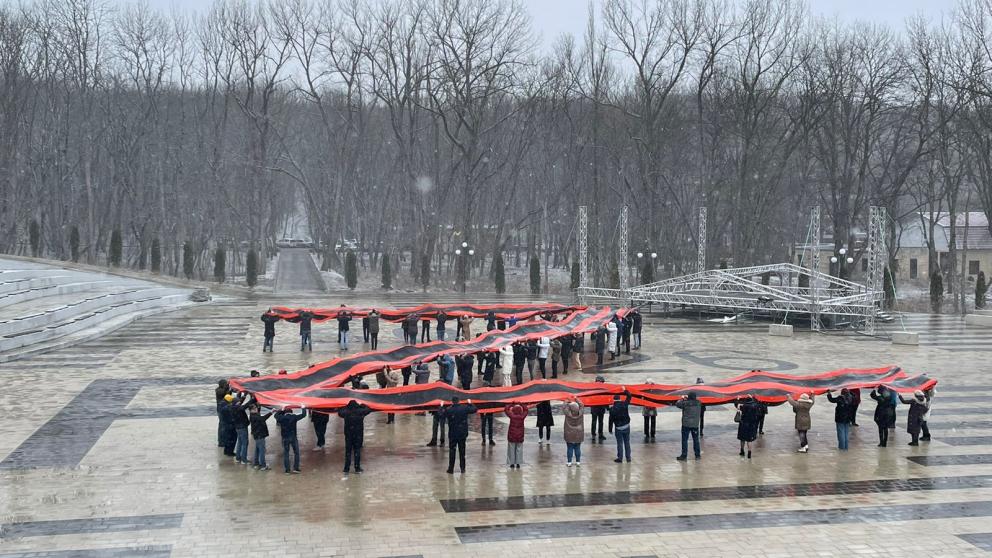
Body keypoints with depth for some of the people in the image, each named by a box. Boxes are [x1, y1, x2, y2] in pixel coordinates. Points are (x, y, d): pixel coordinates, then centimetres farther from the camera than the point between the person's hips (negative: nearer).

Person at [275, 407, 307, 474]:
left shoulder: (281, 418, -3)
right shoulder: (294, 417, -8)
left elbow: (276, 415, 19)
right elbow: (303, 415, 1)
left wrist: (282, 410, 31)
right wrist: (303, 408, 18)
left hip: (285, 438, 2)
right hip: (293, 437, -2)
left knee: (286, 453, 10)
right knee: (296, 452, 11)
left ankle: (287, 470, 10)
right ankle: (295, 468, 7)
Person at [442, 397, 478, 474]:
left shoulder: (448, 410, -12)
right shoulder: (464, 408, -6)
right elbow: (475, 410, 4)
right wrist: (470, 403, 20)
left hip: (452, 434, -2)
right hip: (463, 433, 2)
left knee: (452, 451, 5)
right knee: (462, 451, 11)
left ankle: (451, 469, 4)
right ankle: (463, 468, 14)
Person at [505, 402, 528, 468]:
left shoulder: (512, 416, -12)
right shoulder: (522, 416, -8)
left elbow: (506, 409, 1)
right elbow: (525, 410, 10)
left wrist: (511, 404, 8)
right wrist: (521, 405, 13)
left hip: (512, 435, -1)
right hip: (520, 435, 1)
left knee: (512, 449, 7)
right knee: (519, 449, 9)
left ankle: (512, 463, 8)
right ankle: (518, 463, 8)